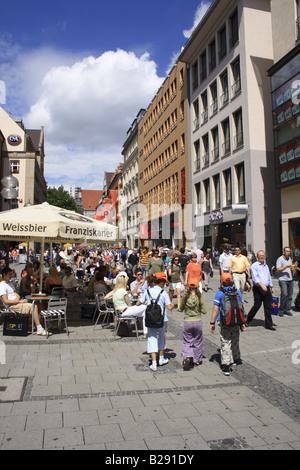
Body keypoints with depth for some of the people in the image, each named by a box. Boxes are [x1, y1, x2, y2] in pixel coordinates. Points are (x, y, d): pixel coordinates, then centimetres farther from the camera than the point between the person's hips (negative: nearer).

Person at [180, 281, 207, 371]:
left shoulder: (185, 298, -8)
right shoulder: (200, 298, -11)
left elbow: (181, 309, 4)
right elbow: (204, 311, -7)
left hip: (187, 322, 0)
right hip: (197, 322, 0)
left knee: (187, 342, 10)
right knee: (197, 342, 17)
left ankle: (187, 357, -13)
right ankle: (196, 361, 28)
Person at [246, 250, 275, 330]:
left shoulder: (266, 266, 19)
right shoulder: (254, 266, -4)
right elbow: (255, 277, -18)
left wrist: (271, 287, 21)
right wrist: (261, 284, -31)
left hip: (267, 289, 6)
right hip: (258, 289, -6)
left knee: (268, 307, 5)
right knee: (257, 305, -6)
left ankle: (269, 324, 12)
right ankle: (248, 320, 13)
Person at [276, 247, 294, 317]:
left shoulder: (290, 258, 16)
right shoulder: (280, 259, -7)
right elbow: (278, 270, -14)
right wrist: (286, 266, -20)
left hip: (290, 279, 7)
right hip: (283, 280, -7)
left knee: (290, 295, 4)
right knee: (284, 294, -15)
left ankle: (287, 309, 13)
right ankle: (281, 309, -2)